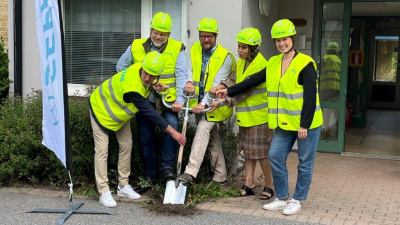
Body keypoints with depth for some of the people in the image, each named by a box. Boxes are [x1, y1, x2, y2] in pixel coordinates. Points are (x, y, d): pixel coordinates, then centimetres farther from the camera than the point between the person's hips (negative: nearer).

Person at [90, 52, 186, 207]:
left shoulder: (138, 69, -18)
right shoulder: (132, 87, -42)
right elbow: (149, 112, -39)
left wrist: (151, 86, -11)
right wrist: (172, 132, -37)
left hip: (119, 109, 9)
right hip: (101, 108, -9)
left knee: (126, 144, 7)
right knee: (102, 149, -9)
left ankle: (123, 186, 16)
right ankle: (104, 192, -4)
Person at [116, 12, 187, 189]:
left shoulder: (177, 49, -2)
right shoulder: (136, 47, 3)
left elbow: (181, 75, -9)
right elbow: (121, 67, 16)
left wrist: (179, 99, -18)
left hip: (167, 101, -2)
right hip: (143, 101, 3)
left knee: (172, 126, -28)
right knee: (146, 140, 9)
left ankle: (167, 167, -14)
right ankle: (149, 177, 23)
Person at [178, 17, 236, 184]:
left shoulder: (225, 56, -12)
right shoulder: (194, 49, 5)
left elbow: (218, 83, -20)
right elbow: (189, 69, -6)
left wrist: (204, 103, -30)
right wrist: (189, 82, -30)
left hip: (213, 104, -6)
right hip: (198, 103, 6)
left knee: (202, 130, -22)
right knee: (212, 137, 12)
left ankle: (190, 172, -25)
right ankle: (220, 175, 22)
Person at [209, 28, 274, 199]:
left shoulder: (261, 65, -19)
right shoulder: (241, 62, 9)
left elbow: (244, 90, -23)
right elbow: (235, 80, 10)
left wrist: (223, 101, -25)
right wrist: (221, 86, -10)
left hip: (259, 114, -8)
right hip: (245, 114, 8)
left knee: (261, 152, -2)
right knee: (247, 150, 12)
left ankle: (269, 185, 12)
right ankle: (249, 184, 20)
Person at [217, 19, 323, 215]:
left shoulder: (305, 64, -13)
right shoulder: (273, 63, 7)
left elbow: (310, 96, -16)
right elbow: (253, 80, 13)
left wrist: (304, 125, -19)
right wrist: (229, 91, 11)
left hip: (307, 124, -6)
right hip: (284, 124, 6)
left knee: (305, 162, 5)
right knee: (275, 157, 5)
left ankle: (297, 200, 18)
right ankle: (282, 198, 20)